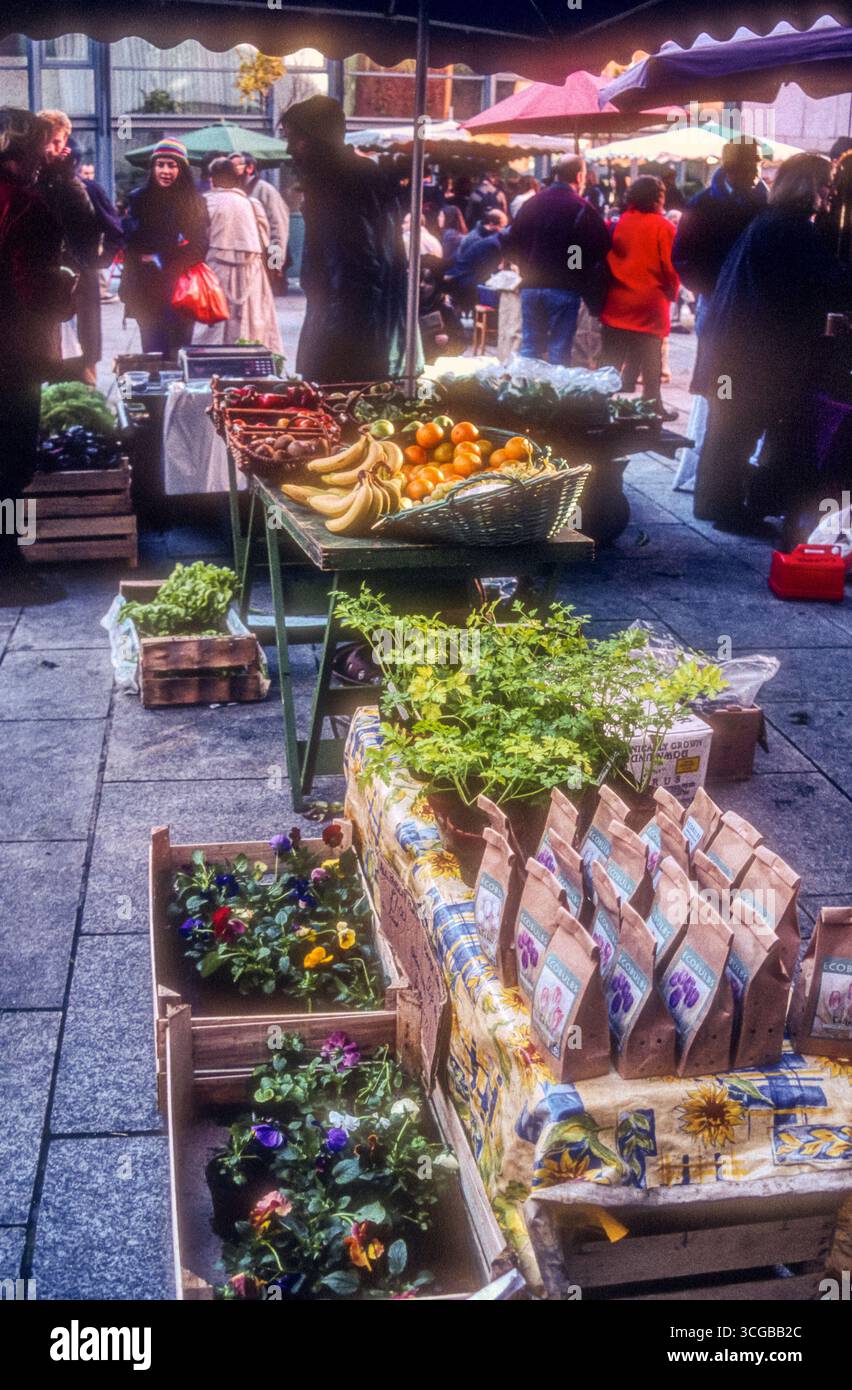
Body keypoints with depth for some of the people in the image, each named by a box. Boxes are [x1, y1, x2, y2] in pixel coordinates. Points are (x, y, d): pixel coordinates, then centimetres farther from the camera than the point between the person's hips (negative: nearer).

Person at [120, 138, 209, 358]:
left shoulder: (195, 202, 8)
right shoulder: (138, 199, 7)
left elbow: (199, 247, 1)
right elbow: (130, 243, -1)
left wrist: (158, 258, -8)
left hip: (182, 290, 1)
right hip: (147, 292, 0)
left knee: (180, 353, -2)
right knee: (154, 351, -4)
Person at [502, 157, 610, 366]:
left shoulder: (532, 203, 7)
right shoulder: (582, 209, -7)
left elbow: (512, 243, 9)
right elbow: (601, 248, -11)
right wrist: (583, 280, 2)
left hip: (531, 286, 4)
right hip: (565, 290, -4)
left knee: (530, 347, 9)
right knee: (559, 351, 0)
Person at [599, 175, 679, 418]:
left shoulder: (619, 223, 2)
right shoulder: (663, 227, -8)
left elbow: (606, 260, 5)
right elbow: (670, 267, -8)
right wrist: (671, 293, 9)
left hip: (617, 303, 3)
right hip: (650, 304, -3)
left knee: (612, 361, 8)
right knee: (649, 362, 5)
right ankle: (652, 405, 8)